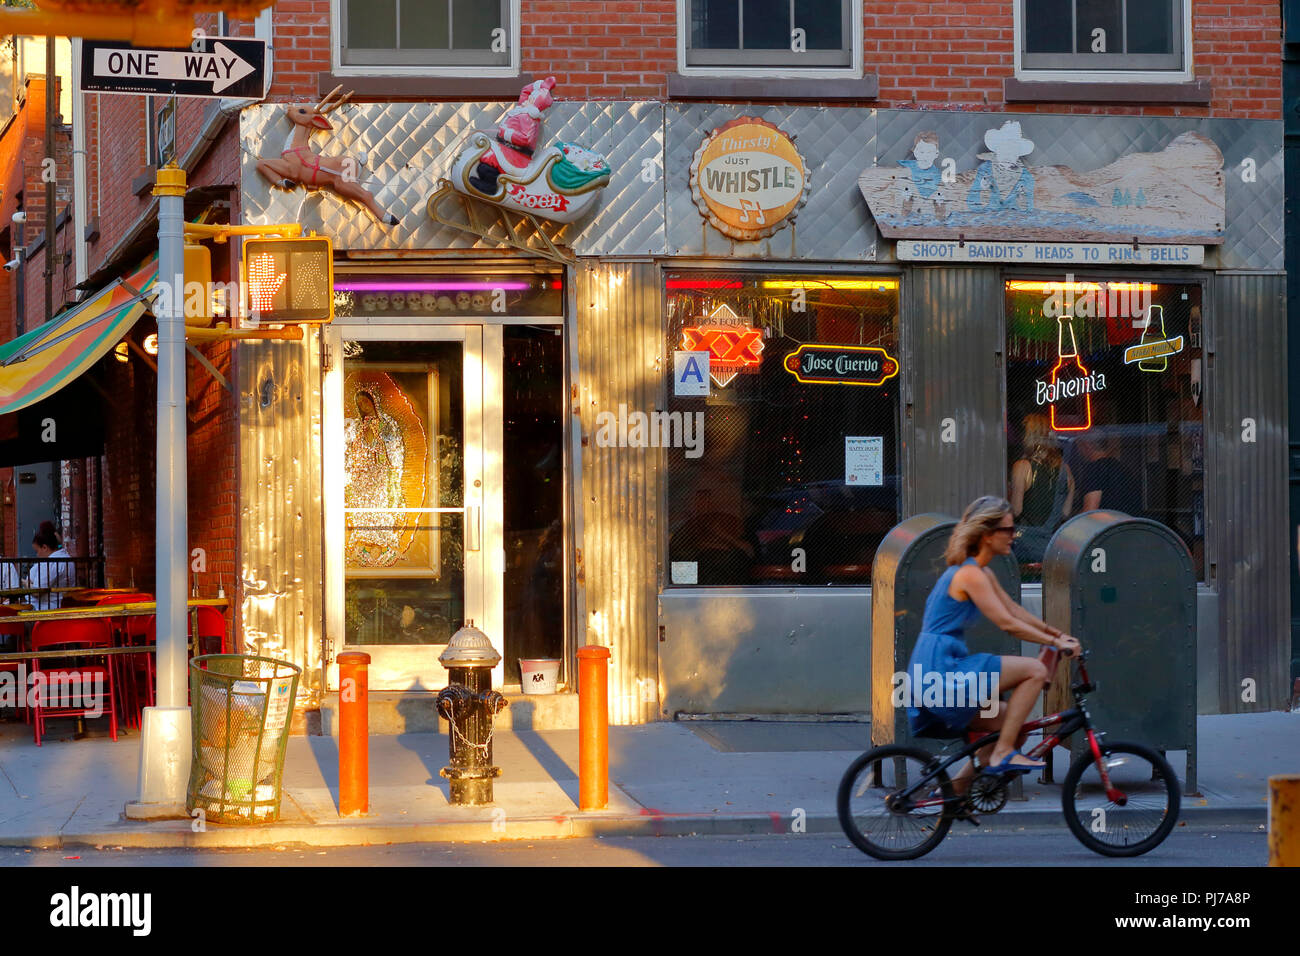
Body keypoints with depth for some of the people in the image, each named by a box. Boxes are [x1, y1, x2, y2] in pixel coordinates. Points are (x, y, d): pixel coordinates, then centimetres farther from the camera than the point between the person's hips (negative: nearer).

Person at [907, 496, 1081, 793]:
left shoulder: (983, 573, 17)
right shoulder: (969, 574, -14)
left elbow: (1014, 610, 24)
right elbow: (1007, 624, -17)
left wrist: (1058, 633, 20)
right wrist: (1056, 643, -13)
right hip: (940, 670, -10)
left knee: (1012, 721, 17)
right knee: (1035, 670, -13)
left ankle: (956, 788, 16)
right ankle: (1003, 753, -10)